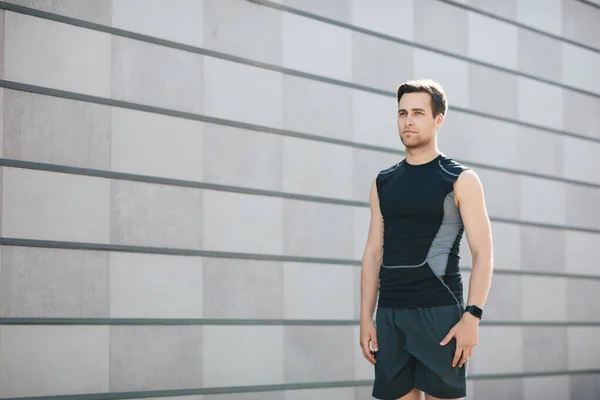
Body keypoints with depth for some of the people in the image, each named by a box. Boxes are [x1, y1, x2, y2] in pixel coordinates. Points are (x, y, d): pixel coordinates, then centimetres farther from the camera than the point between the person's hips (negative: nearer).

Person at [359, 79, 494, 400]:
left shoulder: (461, 180, 0)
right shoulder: (383, 183, 13)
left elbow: (483, 253, -5)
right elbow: (373, 253, 13)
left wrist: (472, 316, -16)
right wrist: (366, 318, 4)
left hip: (440, 312, -4)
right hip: (390, 314, 4)